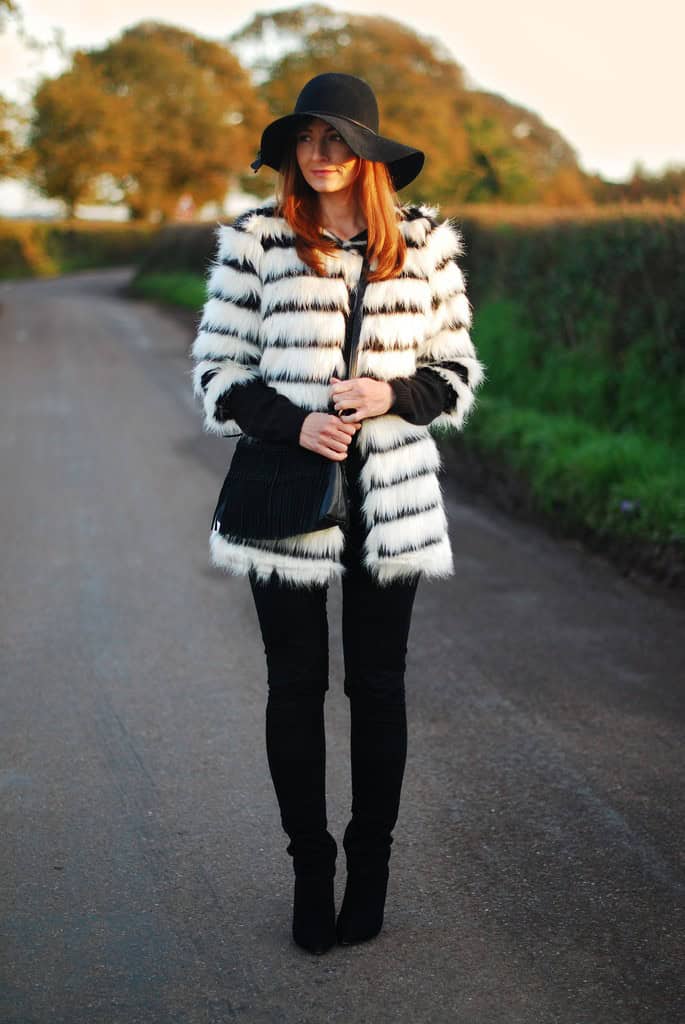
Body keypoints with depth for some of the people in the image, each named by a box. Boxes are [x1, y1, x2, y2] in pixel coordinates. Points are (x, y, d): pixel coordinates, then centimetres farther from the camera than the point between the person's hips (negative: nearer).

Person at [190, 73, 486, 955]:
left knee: (378, 685, 9)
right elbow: (216, 371, -1)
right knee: (296, 685, 8)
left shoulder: (423, 244, 2)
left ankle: (370, 860, 26)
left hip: (391, 499, 1)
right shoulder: (255, 241, -1)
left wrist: (393, 394, -14)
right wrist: (293, 422, -16)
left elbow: (457, 372, 6)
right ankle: (310, 865, 24)